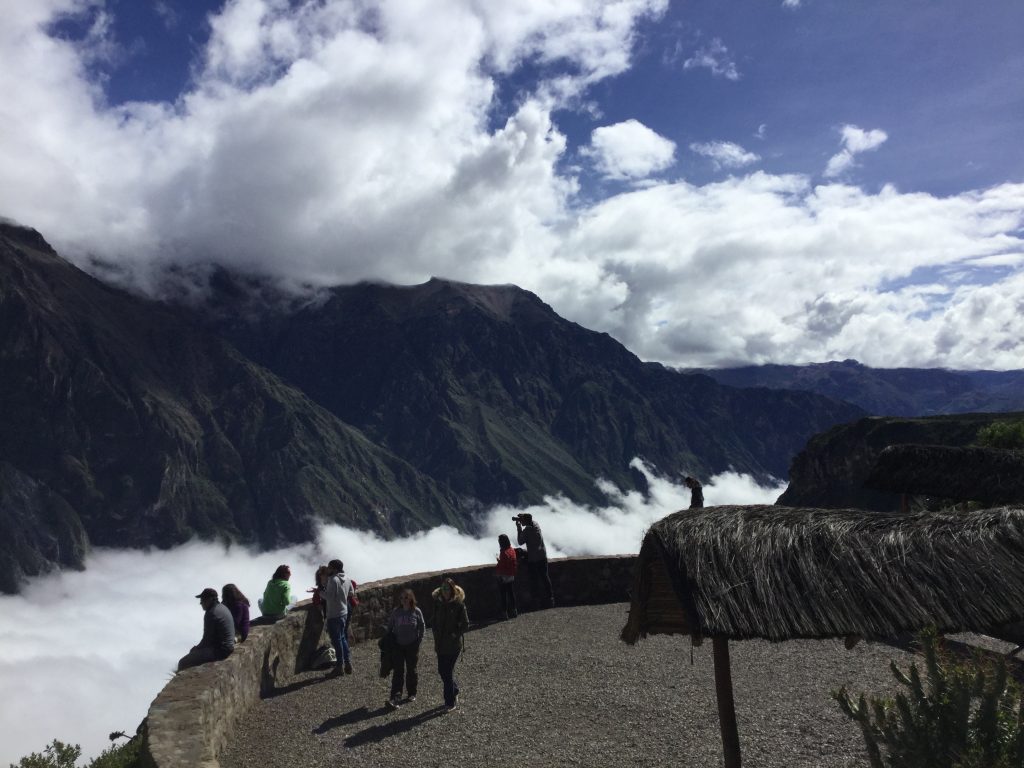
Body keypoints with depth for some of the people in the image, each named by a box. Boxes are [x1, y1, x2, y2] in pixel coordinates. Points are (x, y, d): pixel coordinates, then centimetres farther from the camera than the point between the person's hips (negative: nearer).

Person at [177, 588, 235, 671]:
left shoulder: (211, 614, -20)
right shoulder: (222, 607, 10)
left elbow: (207, 639, -16)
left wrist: (197, 648, 1)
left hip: (218, 651, -10)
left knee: (183, 663, -9)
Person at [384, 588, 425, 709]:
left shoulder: (416, 612, -6)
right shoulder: (395, 612, -3)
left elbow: (422, 627, 2)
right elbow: (390, 627, 8)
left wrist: (418, 640, -3)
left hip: (412, 646, 0)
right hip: (398, 646, 0)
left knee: (411, 670, 10)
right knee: (398, 672, -6)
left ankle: (412, 693, 27)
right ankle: (394, 698, -11)